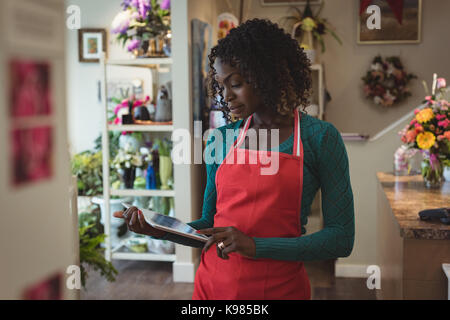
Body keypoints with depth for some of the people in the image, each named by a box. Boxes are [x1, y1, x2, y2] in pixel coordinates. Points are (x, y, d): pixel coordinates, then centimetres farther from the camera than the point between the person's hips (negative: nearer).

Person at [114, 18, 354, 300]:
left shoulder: (320, 137, -8)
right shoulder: (221, 139, 3)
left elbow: (341, 238, -10)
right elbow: (209, 226, 11)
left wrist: (257, 246, -18)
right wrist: (160, 230, -7)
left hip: (280, 287, -3)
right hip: (213, 284, 3)